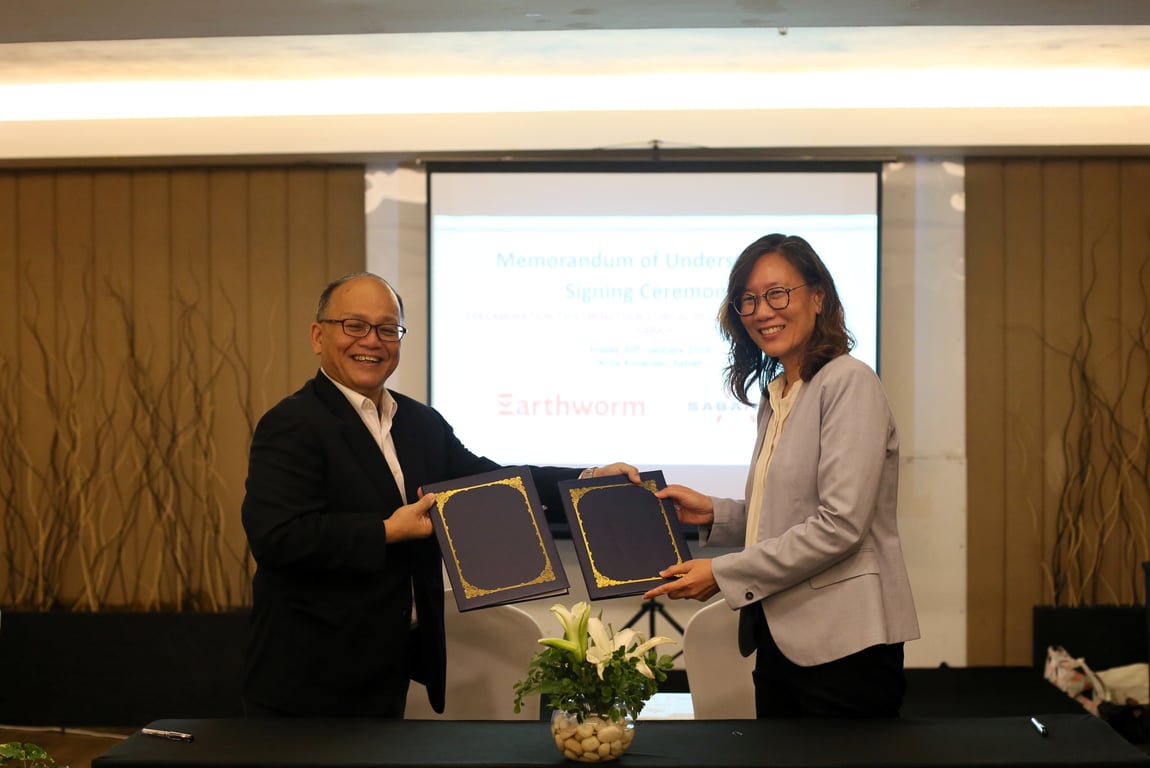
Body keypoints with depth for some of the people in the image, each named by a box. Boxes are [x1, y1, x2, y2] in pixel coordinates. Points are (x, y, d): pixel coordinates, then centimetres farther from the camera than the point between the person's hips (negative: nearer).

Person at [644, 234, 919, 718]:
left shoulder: (848, 383, -11)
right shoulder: (774, 396, 15)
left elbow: (840, 525, -19)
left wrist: (724, 573, -15)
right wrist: (713, 515, 5)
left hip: (844, 645, -8)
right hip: (781, 638, 8)